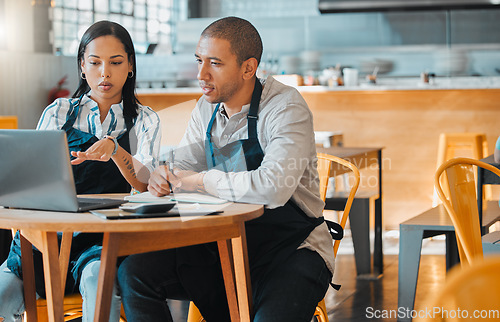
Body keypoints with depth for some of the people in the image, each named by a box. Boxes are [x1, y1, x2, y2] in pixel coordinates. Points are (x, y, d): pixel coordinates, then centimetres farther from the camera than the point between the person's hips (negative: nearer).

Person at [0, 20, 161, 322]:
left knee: (99, 278, -37)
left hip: (105, 240, -2)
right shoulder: (58, 113, 13)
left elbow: (146, 184, -8)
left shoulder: (144, 120, 10)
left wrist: (113, 148, -27)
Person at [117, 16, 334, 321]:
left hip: (290, 248, -6)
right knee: (133, 270, -12)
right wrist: (164, 177, -13)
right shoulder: (207, 108, 7)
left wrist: (202, 181, -18)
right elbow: (184, 169, 12)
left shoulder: (287, 107, -16)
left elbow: (273, 188, -31)